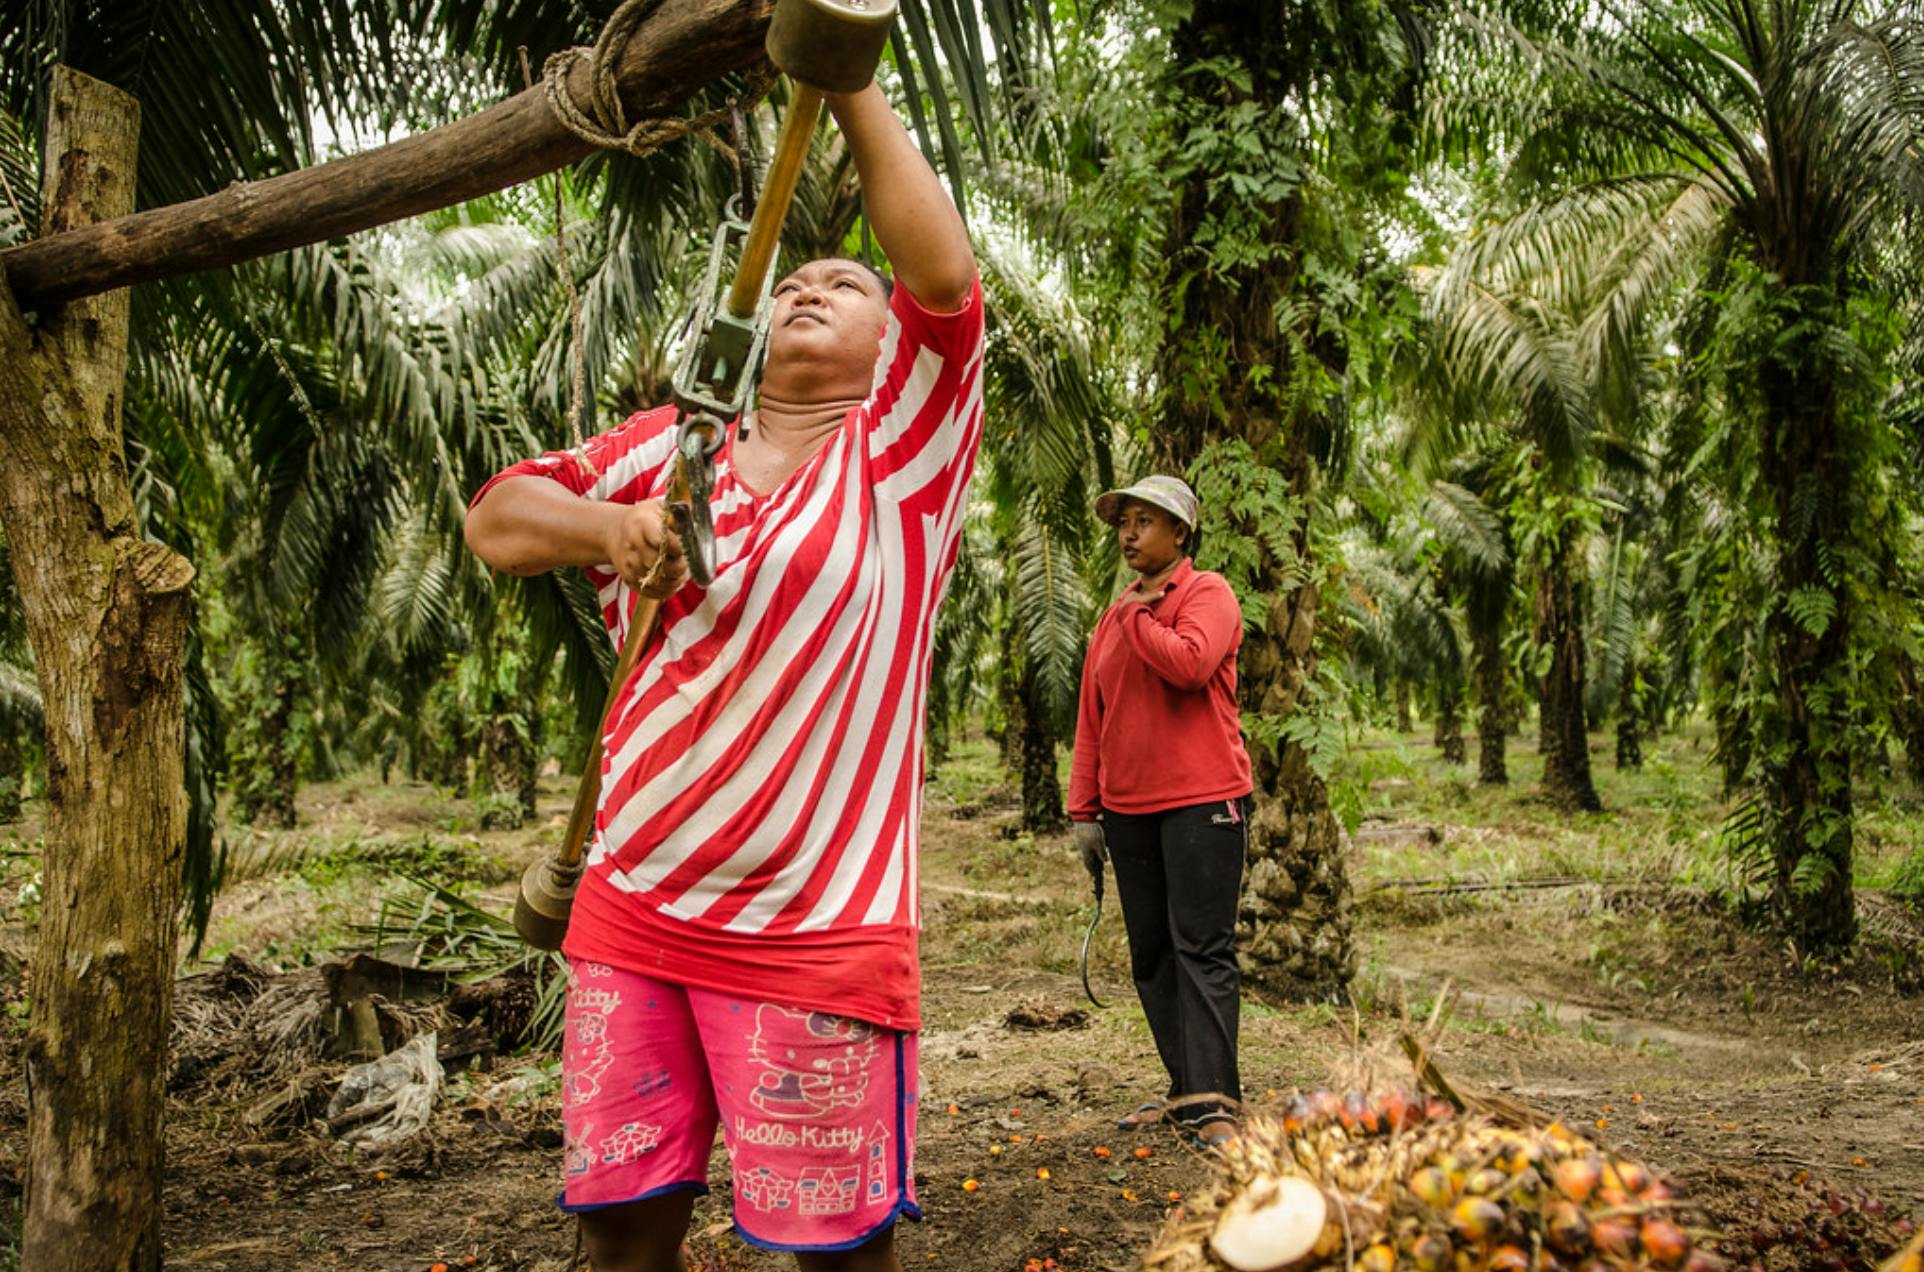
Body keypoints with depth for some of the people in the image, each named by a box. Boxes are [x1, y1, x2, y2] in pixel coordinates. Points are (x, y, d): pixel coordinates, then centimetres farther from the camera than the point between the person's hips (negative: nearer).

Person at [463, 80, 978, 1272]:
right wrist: (614, 525, -10)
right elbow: (496, 517, 10)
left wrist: (850, 82, -16)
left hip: (813, 934, -4)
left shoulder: (901, 450, 0)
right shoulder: (670, 446, 13)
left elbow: (948, 276, -15)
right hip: (632, 908, 5)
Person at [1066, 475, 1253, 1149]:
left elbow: (1189, 663, -23)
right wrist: (1084, 808, 12)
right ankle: (1187, 1088, 18)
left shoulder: (1208, 593, -2)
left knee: (1202, 950, -8)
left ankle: (1212, 1105, -7)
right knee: (1152, 955, 9)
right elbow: (1091, 718, 17)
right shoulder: (1115, 615, 18)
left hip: (1202, 800, -7)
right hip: (1128, 808, 7)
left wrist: (1135, 614, -8)